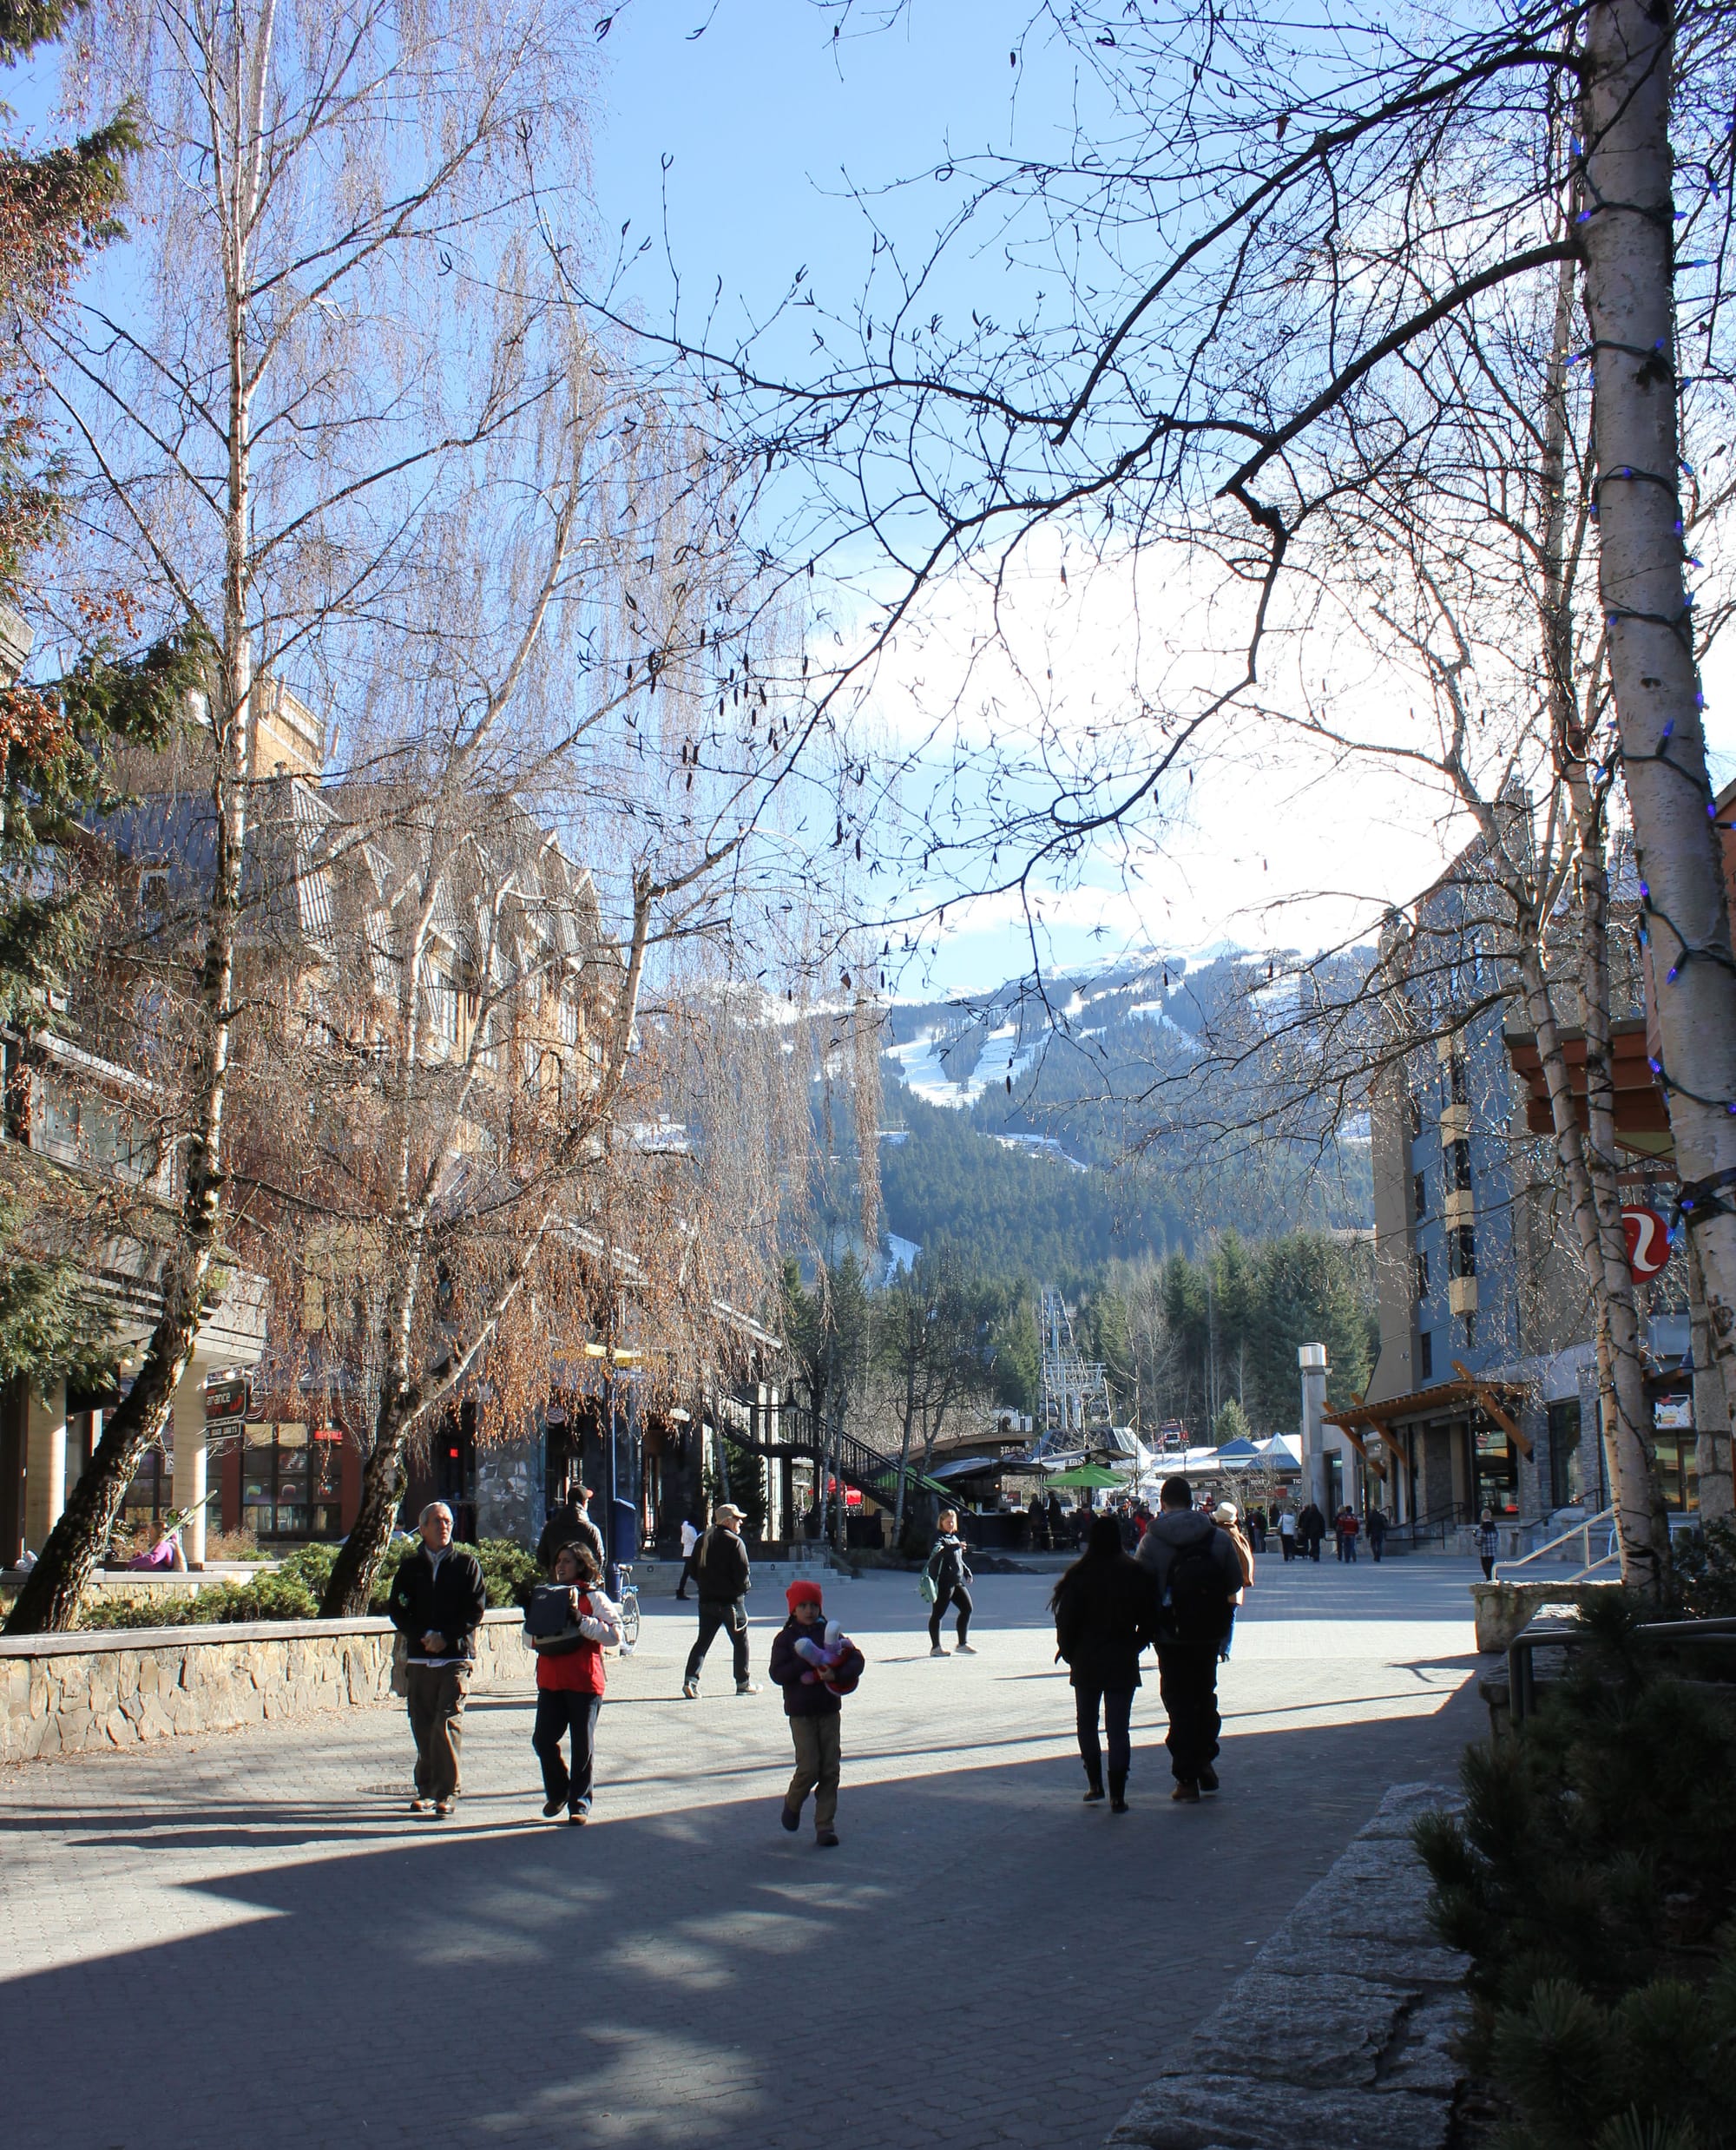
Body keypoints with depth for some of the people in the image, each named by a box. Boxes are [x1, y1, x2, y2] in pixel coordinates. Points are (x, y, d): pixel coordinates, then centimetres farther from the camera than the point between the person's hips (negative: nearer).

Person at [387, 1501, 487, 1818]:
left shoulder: (467, 1564, 6)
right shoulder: (410, 1567, 12)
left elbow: (476, 1609, 1)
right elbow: (397, 1609, 6)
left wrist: (446, 1637, -10)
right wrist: (424, 1635, -9)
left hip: (456, 1656, -3)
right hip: (419, 1657, 3)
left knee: (448, 1723, -11)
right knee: (422, 1726, 6)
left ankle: (445, 1793, -10)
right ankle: (426, 1789, 17)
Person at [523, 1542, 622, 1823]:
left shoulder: (593, 1597, -2)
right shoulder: (547, 1595, 16)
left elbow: (614, 1635, -12)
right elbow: (530, 1639, 23)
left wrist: (581, 1621, -19)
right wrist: (531, 1617, 3)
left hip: (584, 1681, -5)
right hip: (551, 1681, 5)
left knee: (582, 1745, 1)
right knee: (543, 1739, 0)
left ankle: (580, 1802, 12)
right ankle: (557, 1792, 22)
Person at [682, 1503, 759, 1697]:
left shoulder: (703, 1541, 9)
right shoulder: (734, 1542, -13)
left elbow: (694, 1571, 12)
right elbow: (743, 1572, -16)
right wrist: (745, 1587, 2)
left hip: (706, 1600, 6)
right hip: (730, 1601, -6)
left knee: (703, 1641, 7)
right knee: (740, 1641, 9)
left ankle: (691, 1679, -8)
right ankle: (743, 1683, 15)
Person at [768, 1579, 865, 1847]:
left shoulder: (830, 1633, 6)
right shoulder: (785, 1638, 0)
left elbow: (856, 1659, -2)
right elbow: (778, 1673, -10)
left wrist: (836, 1673, -20)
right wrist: (808, 1664, -18)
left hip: (829, 1710, 2)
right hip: (800, 1713, -2)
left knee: (830, 1770, 0)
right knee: (809, 1768, -9)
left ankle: (825, 1826, 8)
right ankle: (792, 1804, 21)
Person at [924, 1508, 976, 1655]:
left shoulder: (954, 1537, 18)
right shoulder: (939, 1538, -10)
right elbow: (937, 1551, -33)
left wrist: (966, 1571, 19)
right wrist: (955, 1547, -46)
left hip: (957, 1581, 9)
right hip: (943, 1581, -9)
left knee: (967, 1608, 7)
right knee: (938, 1613, -3)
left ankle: (962, 1643, 15)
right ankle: (935, 1647, 3)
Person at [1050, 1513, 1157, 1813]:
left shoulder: (1080, 1576, -9)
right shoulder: (1138, 1575, -3)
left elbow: (1066, 1621, -8)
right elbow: (1150, 1622, 1)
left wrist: (1069, 1654, 7)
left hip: (1086, 1663, -1)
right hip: (1123, 1664, 1)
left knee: (1087, 1722, 16)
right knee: (1118, 1727, 3)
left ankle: (1095, 1784, 13)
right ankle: (1117, 1794, -2)